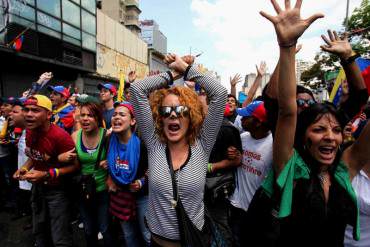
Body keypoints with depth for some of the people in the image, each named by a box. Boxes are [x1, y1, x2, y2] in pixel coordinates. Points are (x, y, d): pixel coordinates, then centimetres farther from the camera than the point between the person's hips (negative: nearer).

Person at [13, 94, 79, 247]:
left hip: (57, 189, -7)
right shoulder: (29, 132, -3)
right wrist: (24, 168, -5)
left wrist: (46, 175, -27)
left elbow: (75, 165, -21)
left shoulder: (60, 136, -28)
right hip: (37, 186, 7)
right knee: (39, 231, 25)